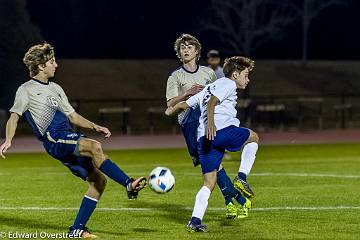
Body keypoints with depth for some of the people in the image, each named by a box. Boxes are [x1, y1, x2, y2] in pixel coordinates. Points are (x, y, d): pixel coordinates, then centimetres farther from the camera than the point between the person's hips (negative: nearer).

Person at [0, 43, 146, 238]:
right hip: (54, 139, -8)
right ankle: (129, 185, -33)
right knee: (94, 147, -32)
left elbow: (72, 116, 29)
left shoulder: (55, 88, 27)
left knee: (98, 180, -5)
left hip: (69, 140, 8)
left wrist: (95, 127, 16)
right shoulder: (26, 90, 6)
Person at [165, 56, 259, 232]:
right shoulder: (228, 84, 7)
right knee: (253, 137, 22)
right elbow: (211, 103, -11)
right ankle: (241, 178, 7)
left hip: (203, 138, 7)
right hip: (223, 130, -7)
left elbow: (185, 104, 36)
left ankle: (195, 220, -9)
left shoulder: (208, 88, 32)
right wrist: (210, 123, -26)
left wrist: (171, 111, 56)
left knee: (209, 182, 7)